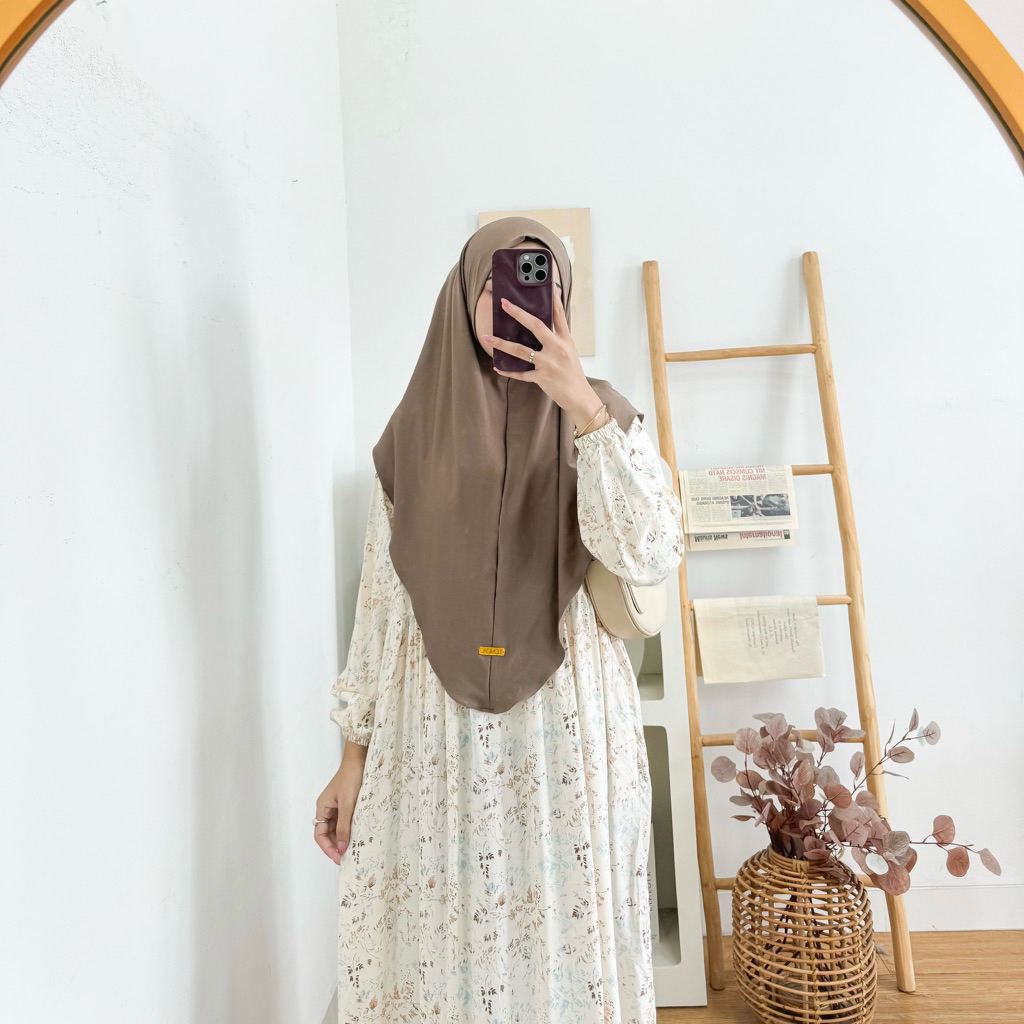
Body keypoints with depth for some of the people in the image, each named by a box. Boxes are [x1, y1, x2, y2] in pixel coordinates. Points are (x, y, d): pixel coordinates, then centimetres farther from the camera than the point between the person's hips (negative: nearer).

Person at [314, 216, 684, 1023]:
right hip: (435, 734, 1)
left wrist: (583, 404, -21)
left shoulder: (602, 416, 1)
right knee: (437, 945, 9)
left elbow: (652, 556, -15)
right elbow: (381, 600, 6)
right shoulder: (414, 431, 5)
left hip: (567, 731, -1)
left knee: (569, 943, 10)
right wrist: (354, 754, 5)